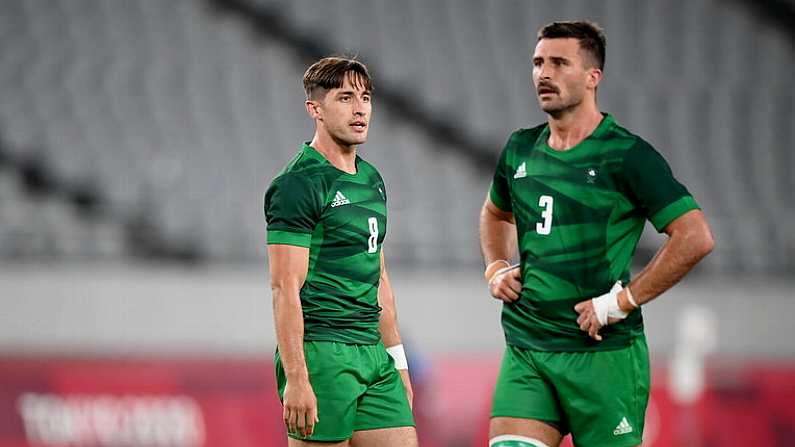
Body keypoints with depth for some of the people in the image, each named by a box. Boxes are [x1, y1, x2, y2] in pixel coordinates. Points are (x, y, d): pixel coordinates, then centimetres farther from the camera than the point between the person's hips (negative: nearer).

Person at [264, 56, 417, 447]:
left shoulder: (371, 180, 16)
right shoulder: (299, 184, -10)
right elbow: (285, 287, -15)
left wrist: (396, 359, 20)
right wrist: (296, 379, -21)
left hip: (373, 356, 8)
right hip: (320, 355, -8)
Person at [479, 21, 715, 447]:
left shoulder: (626, 155, -8)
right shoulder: (520, 150, 12)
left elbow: (695, 237, -14)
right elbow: (495, 213, 34)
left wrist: (621, 301, -15)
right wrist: (496, 268, 14)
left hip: (603, 352, -5)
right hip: (524, 350, 5)